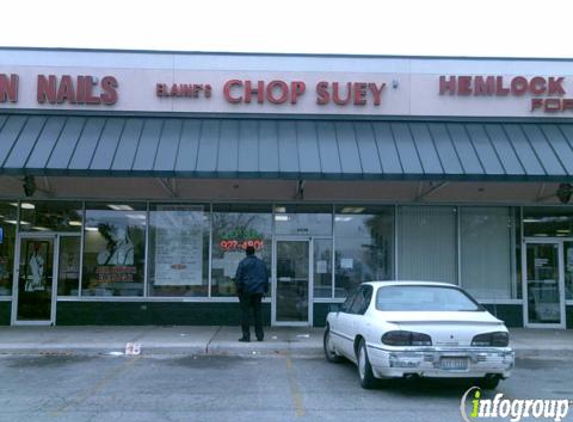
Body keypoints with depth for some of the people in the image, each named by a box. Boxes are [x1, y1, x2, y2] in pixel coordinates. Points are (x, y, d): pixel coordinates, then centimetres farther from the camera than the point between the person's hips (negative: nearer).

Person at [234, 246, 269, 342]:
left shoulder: (243, 263, -6)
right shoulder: (261, 263, 10)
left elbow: (238, 278, -8)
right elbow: (266, 277, 13)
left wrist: (238, 290, 0)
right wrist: (265, 290, 19)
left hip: (246, 291, -4)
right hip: (258, 291, 4)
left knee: (245, 313, 0)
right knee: (257, 312, 10)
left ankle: (246, 335, -1)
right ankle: (260, 335, 11)